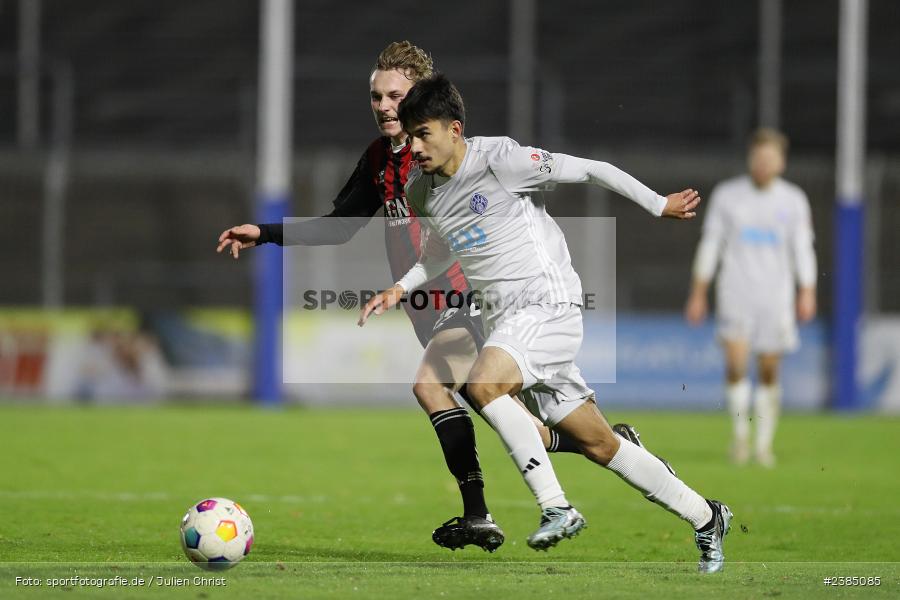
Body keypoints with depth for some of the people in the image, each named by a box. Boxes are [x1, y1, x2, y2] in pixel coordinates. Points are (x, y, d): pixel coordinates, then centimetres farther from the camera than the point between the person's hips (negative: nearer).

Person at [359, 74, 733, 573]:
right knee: (597, 444, 8)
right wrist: (400, 288, 14)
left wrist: (660, 206, 1)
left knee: (483, 384, -32)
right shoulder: (421, 192, 8)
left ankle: (556, 507, -25)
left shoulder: (501, 159, -14)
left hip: (548, 302, -7)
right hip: (504, 317, 7)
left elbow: (590, 171, -6)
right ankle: (704, 517, 21)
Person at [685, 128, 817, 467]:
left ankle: (764, 444, 14)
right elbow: (710, 245, 8)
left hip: (776, 297, 1)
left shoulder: (793, 201, 5)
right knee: (736, 362, -17)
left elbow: (803, 249, 4)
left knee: (769, 372, 2)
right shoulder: (727, 195, 4)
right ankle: (740, 433, 0)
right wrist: (698, 294, 5)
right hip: (735, 295, -1)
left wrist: (807, 294, -8)